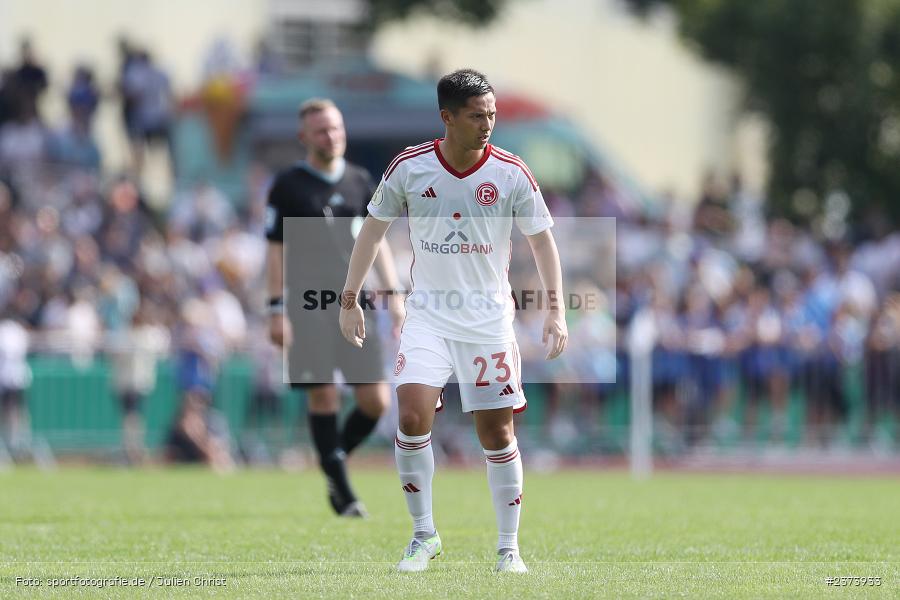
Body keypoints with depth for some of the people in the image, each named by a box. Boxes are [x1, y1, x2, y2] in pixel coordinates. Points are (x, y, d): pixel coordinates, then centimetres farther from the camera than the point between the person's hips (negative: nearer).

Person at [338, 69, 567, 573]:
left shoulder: (511, 173, -8)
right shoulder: (409, 168, -6)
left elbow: (542, 240, 0)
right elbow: (374, 229, 7)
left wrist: (556, 310, -9)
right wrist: (350, 300, 6)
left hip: (489, 318, 0)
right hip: (429, 315, 0)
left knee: (497, 433, 0)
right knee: (413, 417, -16)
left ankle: (510, 547, 13)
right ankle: (424, 534, 0)